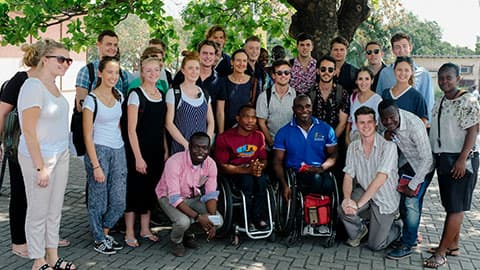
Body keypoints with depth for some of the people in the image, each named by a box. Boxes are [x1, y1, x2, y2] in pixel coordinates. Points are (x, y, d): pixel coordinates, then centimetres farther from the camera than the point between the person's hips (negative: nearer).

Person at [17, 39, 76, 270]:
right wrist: (40, 167, -19)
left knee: (55, 209, 15)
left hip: (61, 154, 9)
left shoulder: (52, 84, 10)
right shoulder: (33, 87, -17)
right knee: (39, 211, 4)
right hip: (39, 156, -8)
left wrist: (63, 153, 13)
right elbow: (28, 131, -19)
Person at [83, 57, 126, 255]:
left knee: (119, 200, 5)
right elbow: (87, 135, -10)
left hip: (118, 150, 6)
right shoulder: (92, 99, -9)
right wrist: (96, 165, -14)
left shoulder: (119, 96, 8)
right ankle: (99, 240, 23)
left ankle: (105, 233, 28)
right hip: (98, 150, -5)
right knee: (99, 199, 5)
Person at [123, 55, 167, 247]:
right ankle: (129, 233, 13)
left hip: (157, 151, 6)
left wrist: (165, 150, 9)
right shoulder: (136, 94, -9)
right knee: (134, 189, 1)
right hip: (138, 150, -6)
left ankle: (145, 229, 26)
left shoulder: (162, 95, 9)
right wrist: (138, 157, -16)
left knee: (150, 189, 13)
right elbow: (131, 129, -12)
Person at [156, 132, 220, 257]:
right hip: (170, 197, -5)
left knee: (218, 220, -14)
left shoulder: (211, 164, -15)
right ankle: (175, 241, 3)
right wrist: (197, 217, -39)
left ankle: (188, 234, 14)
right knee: (183, 221, -34)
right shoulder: (174, 162, -31)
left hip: (193, 197, 5)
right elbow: (174, 197, -32)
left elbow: (211, 194, -9)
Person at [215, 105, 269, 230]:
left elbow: (264, 160, 10)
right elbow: (222, 166, -12)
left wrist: (260, 167, -16)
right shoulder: (224, 138, -10)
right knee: (247, 180, -34)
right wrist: (247, 170, -23)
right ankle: (248, 220, -20)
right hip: (233, 173, -3)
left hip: (253, 171, 4)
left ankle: (258, 218, -18)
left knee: (262, 179, -30)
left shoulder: (259, 136, 5)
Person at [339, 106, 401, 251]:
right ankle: (359, 230, 10)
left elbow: (380, 178, -29)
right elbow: (348, 176, -5)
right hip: (364, 191, 4)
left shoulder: (388, 146, -22)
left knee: (375, 245, -1)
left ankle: (398, 226, 31)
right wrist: (347, 198, -25)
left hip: (385, 200, -4)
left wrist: (358, 204, -32)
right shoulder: (353, 147, -3)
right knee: (343, 209, -26)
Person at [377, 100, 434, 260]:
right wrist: (386, 134, -16)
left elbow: (427, 159, -28)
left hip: (423, 166, -7)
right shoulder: (386, 122, -14)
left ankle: (407, 246, 0)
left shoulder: (414, 125, -34)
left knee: (412, 202, -13)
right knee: (401, 200, 9)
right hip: (405, 162, 7)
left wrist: (412, 185, -24)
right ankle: (411, 236, 29)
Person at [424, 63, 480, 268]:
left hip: (460, 160, -7)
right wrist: (435, 158, 14)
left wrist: (462, 159, -20)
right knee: (451, 205, 13)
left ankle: (441, 252, -2)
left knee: (455, 207, -3)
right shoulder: (440, 102, 13)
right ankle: (453, 245, 23)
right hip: (443, 159, 8)